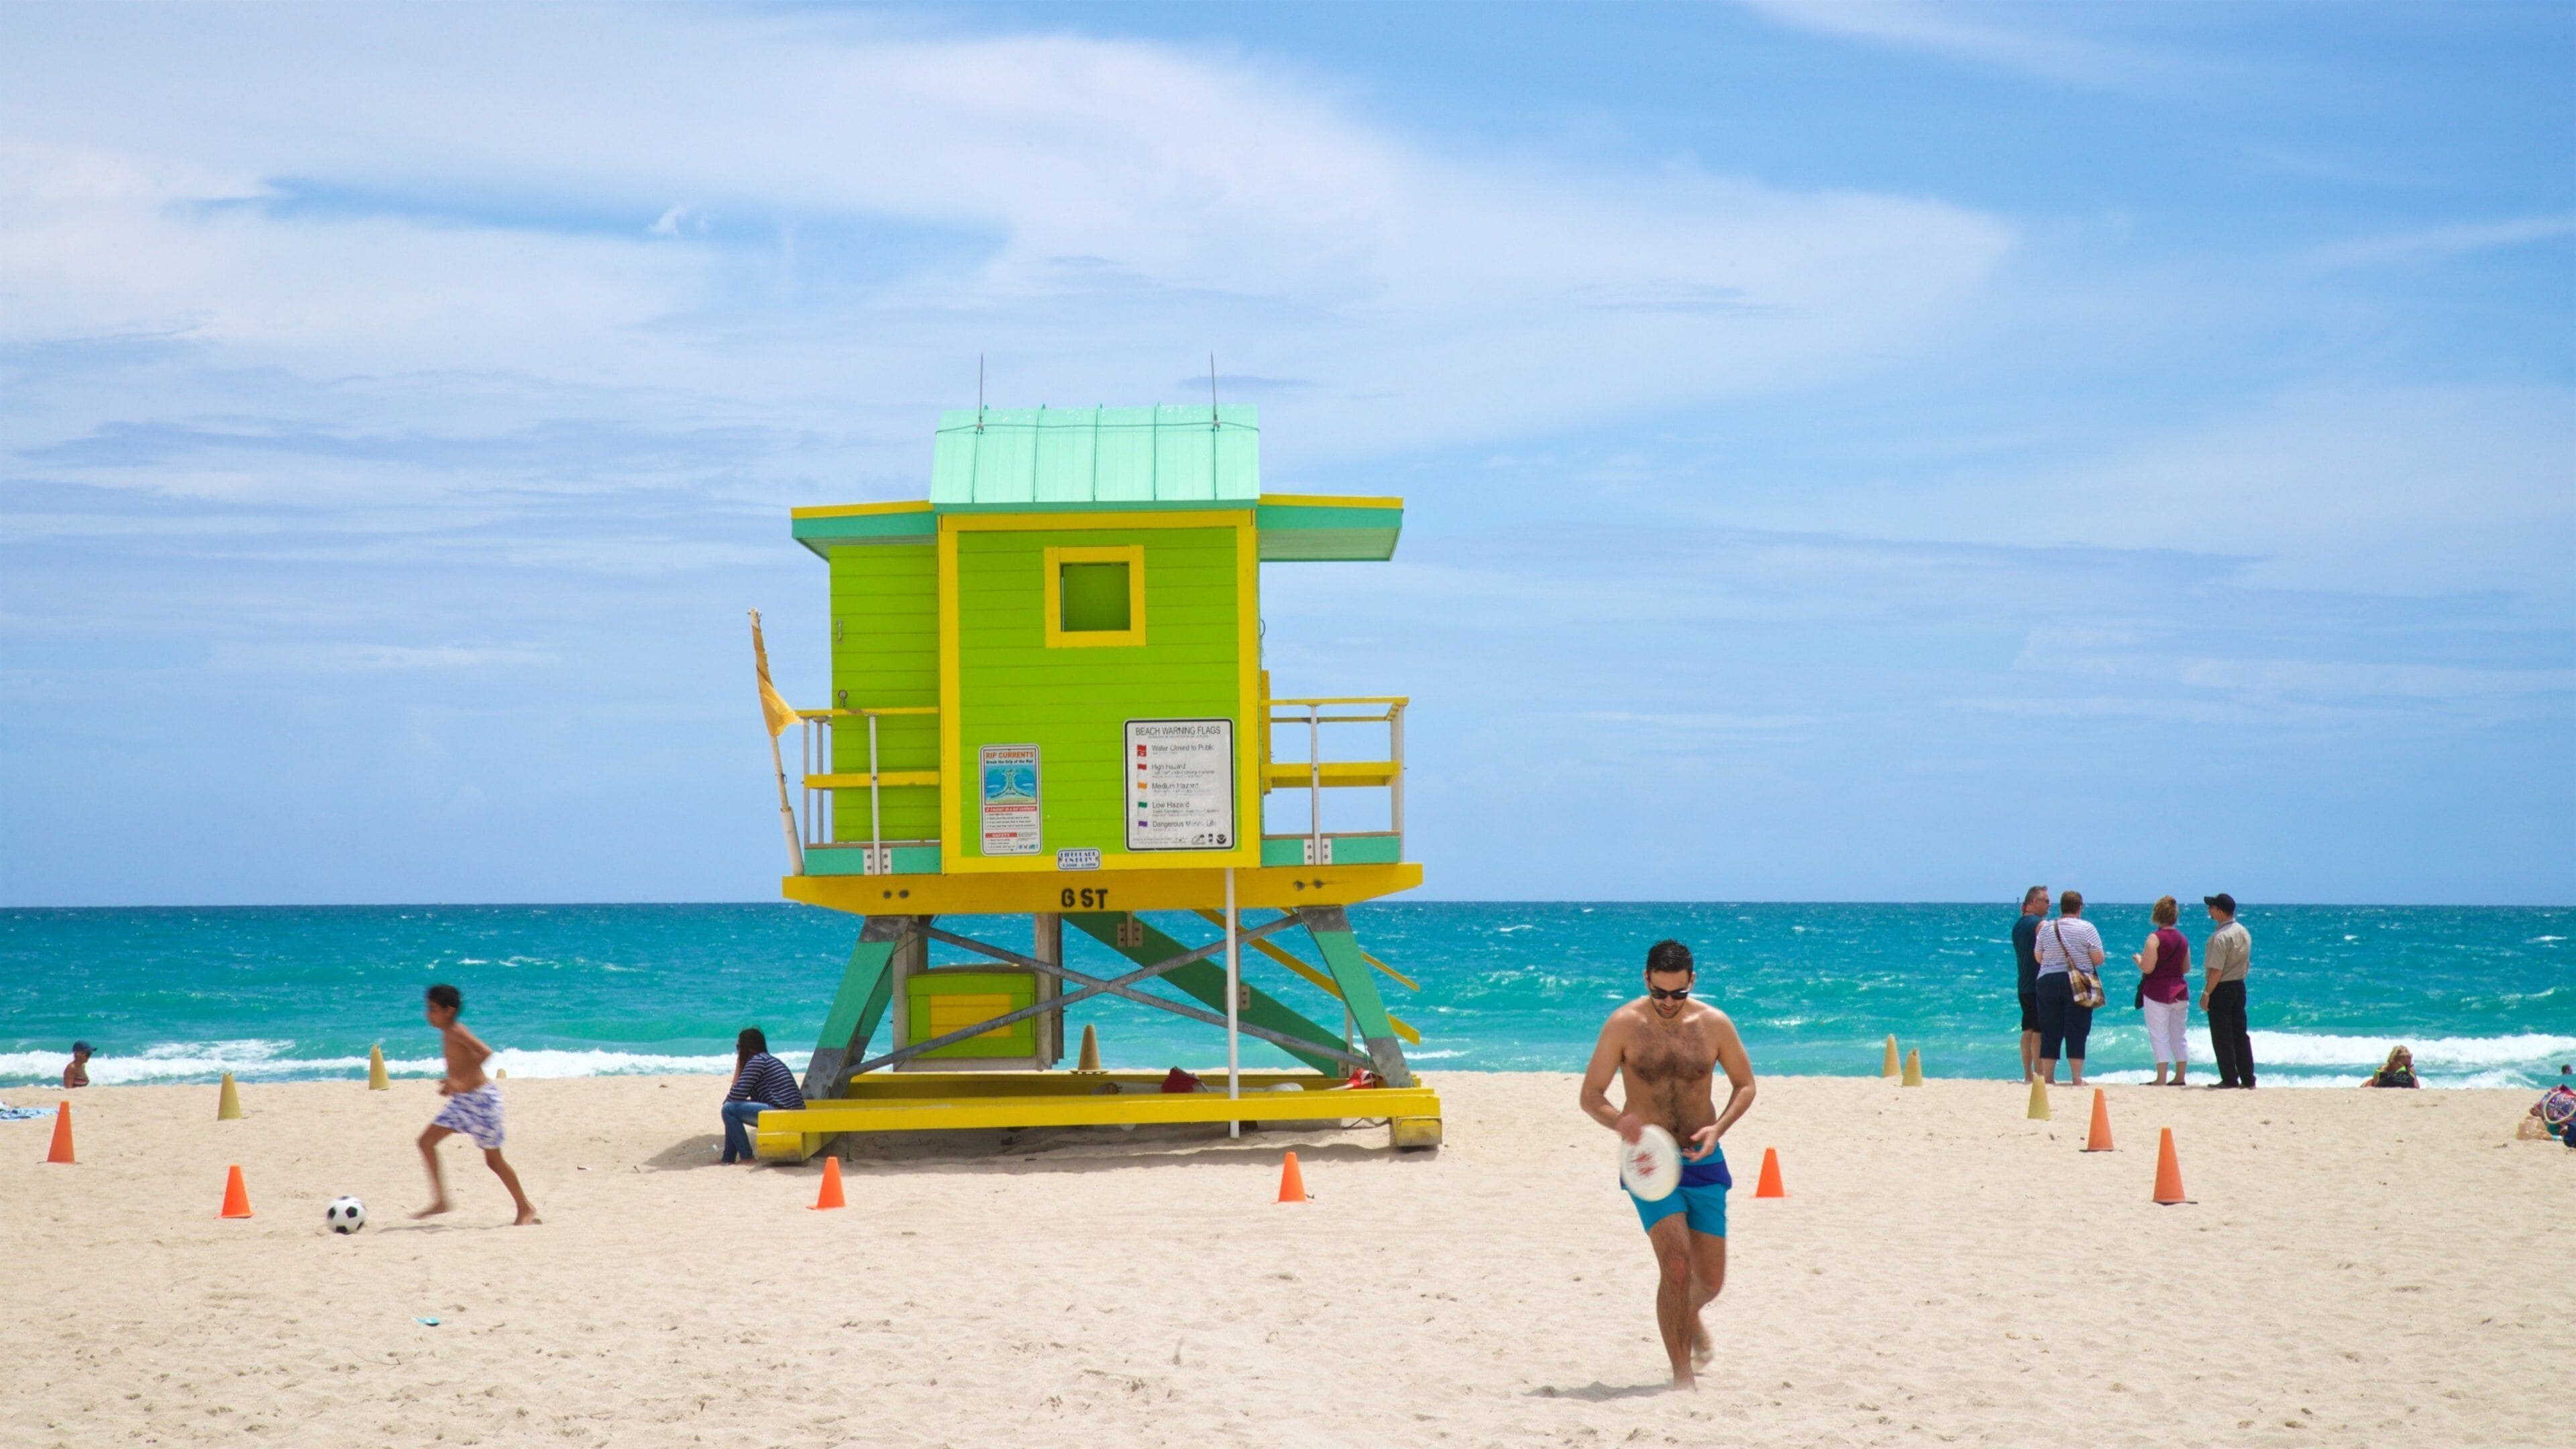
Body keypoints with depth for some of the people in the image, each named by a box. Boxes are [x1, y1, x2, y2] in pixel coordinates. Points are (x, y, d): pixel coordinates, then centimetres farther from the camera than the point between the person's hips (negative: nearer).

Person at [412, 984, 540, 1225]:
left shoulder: (456, 1033, -18)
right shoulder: (447, 1034, 8)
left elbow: (486, 1053, -32)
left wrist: (462, 1082, -35)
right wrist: (452, 1083, 9)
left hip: (481, 1098, -9)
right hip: (462, 1101, 9)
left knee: (493, 1160, 0)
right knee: (426, 1141, 3)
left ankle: (525, 1208, 13)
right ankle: (440, 1201, 7)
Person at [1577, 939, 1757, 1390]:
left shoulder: (1715, 1025, -3)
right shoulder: (1624, 1025, -9)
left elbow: (1745, 1085, 10)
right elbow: (1590, 1096, -5)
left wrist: (1718, 1128, -9)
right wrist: (1619, 1123, -27)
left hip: (1702, 1161, 3)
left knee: (1711, 1280, 7)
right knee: (1676, 1264, -19)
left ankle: (1689, 1317, 44)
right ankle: (1682, 1375, -9)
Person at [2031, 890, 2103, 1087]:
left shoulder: (2046, 929, 4)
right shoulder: (2086, 928, -5)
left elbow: (2038, 958, 11)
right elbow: (2098, 959, -6)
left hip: (2048, 982, 3)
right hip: (2078, 984, -3)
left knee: (2050, 1032, 6)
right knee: (2077, 1032, 0)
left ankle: (2047, 1077, 7)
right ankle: (2077, 1078, -1)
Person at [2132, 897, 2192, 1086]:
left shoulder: (2155, 938, -13)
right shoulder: (2183, 939, 6)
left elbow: (2147, 968, -17)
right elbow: (2186, 968, 14)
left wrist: (2138, 958, 2)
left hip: (2157, 992, -6)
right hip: (2180, 992, 6)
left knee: (2159, 1036, -4)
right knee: (2178, 1037, 12)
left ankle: (2161, 1078, -7)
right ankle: (2180, 1076, 14)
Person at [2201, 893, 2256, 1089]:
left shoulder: (2220, 937, -20)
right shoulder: (2243, 933, 8)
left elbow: (2216, 970, -22)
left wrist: (2206, 994, -17)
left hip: (2221, 989, -8)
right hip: (2239, 986, 8)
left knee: (2222, 1038, 0)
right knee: (2240, 1035, 12)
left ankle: (2229, 1079, 1)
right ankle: (2248, 1079, 14)